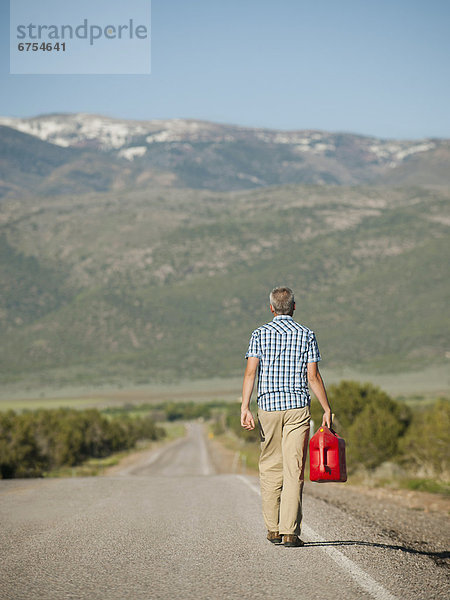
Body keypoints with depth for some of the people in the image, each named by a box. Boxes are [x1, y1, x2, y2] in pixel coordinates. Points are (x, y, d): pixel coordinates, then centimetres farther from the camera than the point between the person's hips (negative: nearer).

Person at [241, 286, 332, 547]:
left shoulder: (260, 334, 4)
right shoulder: (306, 334, 3)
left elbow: (251, 372, -6)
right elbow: (313, 376, -2)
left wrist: (245, 407, -8)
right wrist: (327, 410, 4)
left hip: (268, 406, 1)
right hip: (298, 407, -1)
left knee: (270, 468, 12)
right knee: (294, 470, -3)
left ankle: (273, 529, 15)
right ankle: (290, 532, -8)